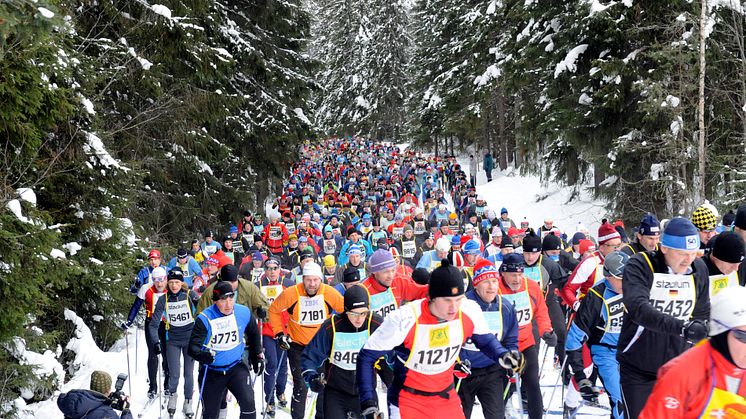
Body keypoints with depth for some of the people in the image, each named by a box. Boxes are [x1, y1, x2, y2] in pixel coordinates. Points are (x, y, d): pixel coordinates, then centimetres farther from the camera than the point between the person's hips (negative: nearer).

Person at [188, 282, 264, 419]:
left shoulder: (244, 313, -10)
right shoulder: (205, 319, -20)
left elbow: (254, 334, 11)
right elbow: (193, 347, -24)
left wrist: (257, 357, 16)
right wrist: (201, 355, -46)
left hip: (236, 367, 1)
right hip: (211, 372, -1)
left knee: (248, 402, -21)